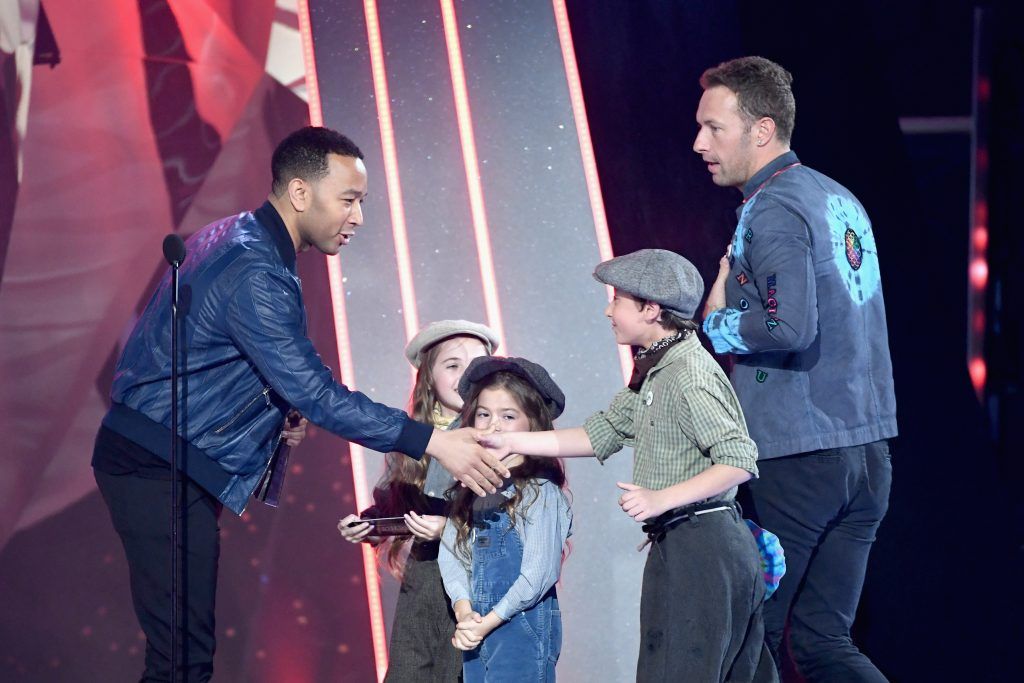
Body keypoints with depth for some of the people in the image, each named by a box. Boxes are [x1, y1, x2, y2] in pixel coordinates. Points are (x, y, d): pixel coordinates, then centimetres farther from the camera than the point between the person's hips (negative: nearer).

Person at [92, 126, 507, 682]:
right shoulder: (254, 275, -21)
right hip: (160, 469, -10)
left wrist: (281, 409, 3)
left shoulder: (237, 242, 12)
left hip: (156, 461, 10)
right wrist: (432, 442, -24)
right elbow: (316, 394, -24)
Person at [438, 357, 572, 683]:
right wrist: (464, 611, -10)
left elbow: (539, 572, -14)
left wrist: (490, 621, -11)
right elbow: (450, 553, 5)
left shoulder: (539, 489, -9)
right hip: (476, 631, 6)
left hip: (525, 628, -6)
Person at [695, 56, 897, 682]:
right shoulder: (841, 200, 16)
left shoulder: (772, 210, -12)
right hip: (868, 454, 9)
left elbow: (791, 326, -26)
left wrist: (718, 322, -9)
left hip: (794, 456, -9)